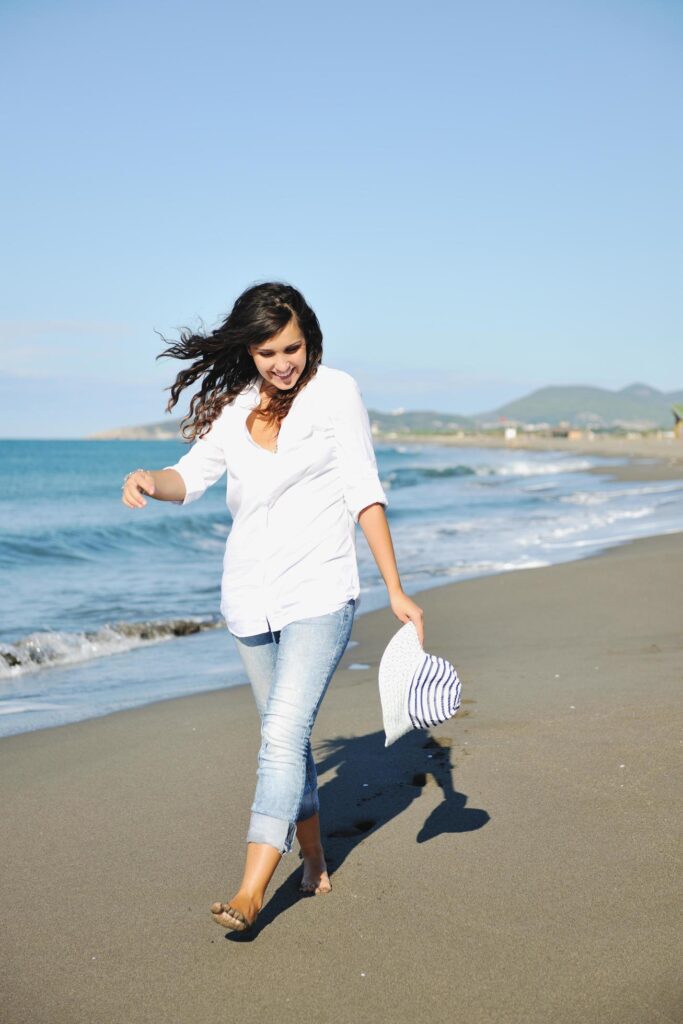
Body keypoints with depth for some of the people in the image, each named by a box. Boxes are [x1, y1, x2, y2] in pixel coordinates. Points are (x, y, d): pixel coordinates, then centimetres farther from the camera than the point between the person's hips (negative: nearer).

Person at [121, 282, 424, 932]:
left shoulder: (335, 391, -4)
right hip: (249, 598, 5)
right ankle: (314, 862, 29)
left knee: (284, 735, -15)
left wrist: (395, 591, -6)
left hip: (319, 593, -5)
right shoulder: (233, 405, 8)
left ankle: (251, 891, -14)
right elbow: (193, 476, 12)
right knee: (285, 738, 14)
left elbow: (363, 494, -4)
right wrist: (150, 481, -12)